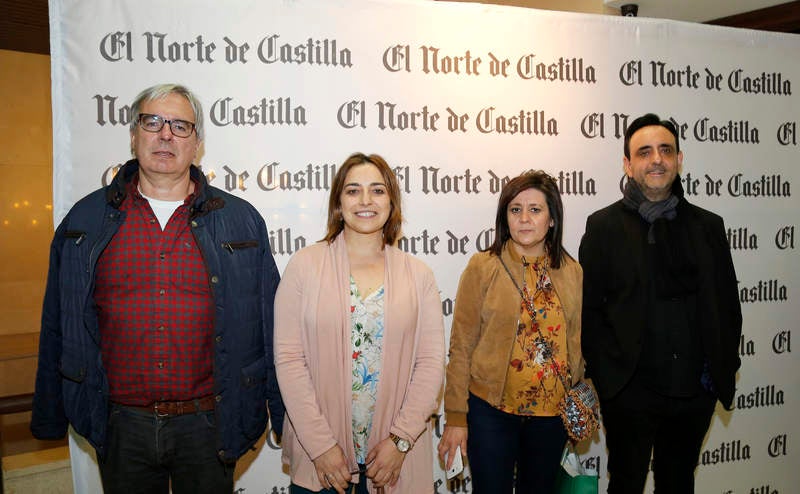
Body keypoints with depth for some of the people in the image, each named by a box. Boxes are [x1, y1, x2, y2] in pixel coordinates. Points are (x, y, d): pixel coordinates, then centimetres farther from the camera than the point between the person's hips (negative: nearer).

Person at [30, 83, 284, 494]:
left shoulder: (240, 220, -1)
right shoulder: (86, 220, 2)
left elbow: (271, 324, 0)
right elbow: (59, 327, 7)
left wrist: (285, 418, 1)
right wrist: (49, 421, 9)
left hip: (207, 424, -1)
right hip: (120, 426, 1)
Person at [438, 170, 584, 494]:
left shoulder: (572, 272, 2)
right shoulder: (483, 267, -8)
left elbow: (576, 343, 10)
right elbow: (461, 347, -7)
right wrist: (455, 417, -7)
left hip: (552, 412, 3)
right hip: (491, 409, -3)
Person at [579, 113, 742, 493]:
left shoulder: (708, 226, 6)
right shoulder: (603, 226, -4)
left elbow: (728, 302, 9)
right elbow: (588, 308, -6)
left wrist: (723, 368, 0)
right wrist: (607, 375, -11)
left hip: (695, 390, 4)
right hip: (630, 391, -3)